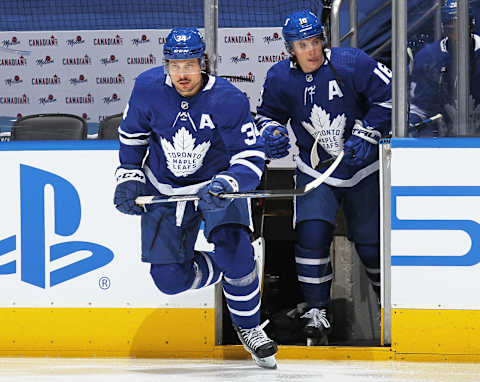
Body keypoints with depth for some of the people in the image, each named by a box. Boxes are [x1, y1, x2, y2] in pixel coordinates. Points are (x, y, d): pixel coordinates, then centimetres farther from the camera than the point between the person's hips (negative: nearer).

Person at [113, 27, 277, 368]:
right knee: (169, 279, -7)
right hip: (165, 191, 3)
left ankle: (248, 327, -2)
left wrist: (224, 185, -38)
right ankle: (230, 268, 23)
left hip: (216, 182, -3)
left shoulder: (228, 100, -24)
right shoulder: (148, 88, -15)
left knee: (234, 249, -26)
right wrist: (129, 177, 2)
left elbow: (252, 157, -22)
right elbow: (132, 133, 5)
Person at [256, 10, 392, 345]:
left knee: (371, 241, 4)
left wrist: (367, 133, -14)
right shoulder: (280, 78, -7)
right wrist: (271, 132, -12)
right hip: (315, 170, 2)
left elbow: (388, 94, -10)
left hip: (361, 167, -1)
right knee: (312, 235, -15)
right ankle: (317, 314, -5)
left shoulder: (351, 64, -17)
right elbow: (268, 114, 10)